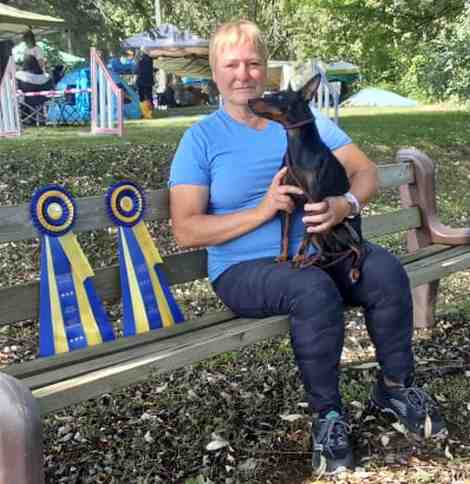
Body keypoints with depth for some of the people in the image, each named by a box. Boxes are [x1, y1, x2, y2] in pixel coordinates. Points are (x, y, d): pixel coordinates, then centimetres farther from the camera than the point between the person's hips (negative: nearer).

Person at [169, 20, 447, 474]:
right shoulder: (201, 139, -2)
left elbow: (365, 172, 4)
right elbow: (186, 231, -10)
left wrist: (343, 206, -20)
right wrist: (263, 210, -20)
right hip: (245, 268, -4)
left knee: (385, 270, -22)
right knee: (315, 289, -33)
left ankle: (395, 386, 1)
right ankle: (327, 415, -12)